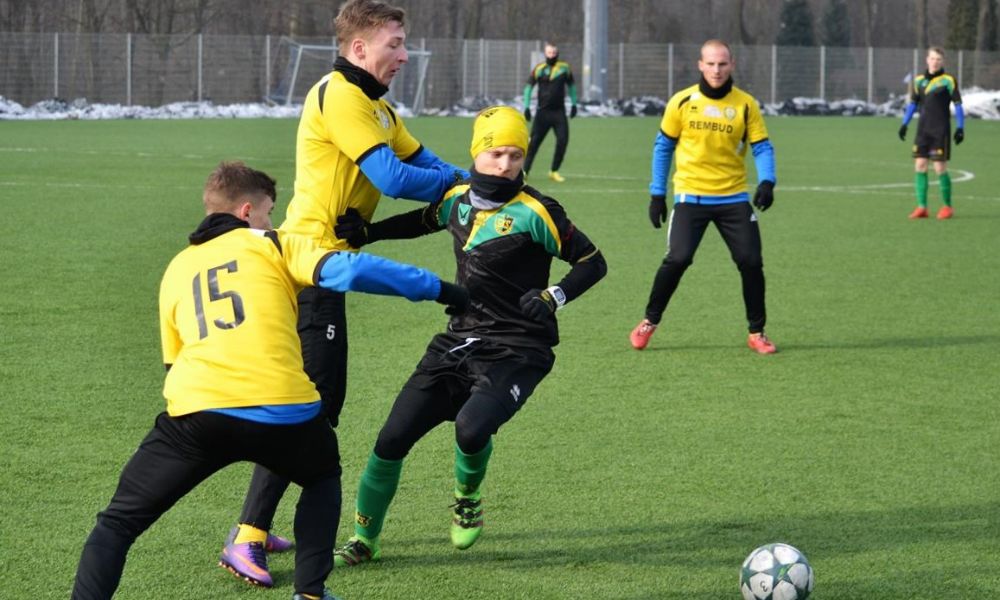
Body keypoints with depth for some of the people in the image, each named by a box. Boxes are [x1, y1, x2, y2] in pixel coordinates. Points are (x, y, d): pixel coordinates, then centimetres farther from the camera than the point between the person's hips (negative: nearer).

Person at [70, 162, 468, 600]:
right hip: (281, 410, -1)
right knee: (323, 477, 32)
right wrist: (438, 289, 6)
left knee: (118, 523, 10)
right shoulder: (271, 245, 16)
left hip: (196, 409, 1)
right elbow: (349, 271, 1)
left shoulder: (176, 269, 26)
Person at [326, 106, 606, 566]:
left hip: (516, 352, -5)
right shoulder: (458, 200, 4)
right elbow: (422, 222, 27)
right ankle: (364, 540, 19)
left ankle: (467, 500, 6)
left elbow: (591, 262, -7)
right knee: (392, 438, -1)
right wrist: (366, 232, 13)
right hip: (459, 342, 6)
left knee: (471, 428, -30)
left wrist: (552, 297, -23)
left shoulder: (533, 212, -13)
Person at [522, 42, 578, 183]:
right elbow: (529, 87, 5)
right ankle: (524, 170, 0)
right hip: (542, 112, -1)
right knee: (534, 141, -5)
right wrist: (527, 107, -1)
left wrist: (573, 104, 12)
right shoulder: (539, 69, -1)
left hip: (559, 112, 1)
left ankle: (554, 171, 4)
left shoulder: (564, 68, 4)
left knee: (563, 141, -9)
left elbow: (571, 86, 17)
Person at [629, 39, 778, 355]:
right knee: (677, 259, -14)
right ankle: (649, 322, 6)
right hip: (691, 196, -1)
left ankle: (756, 332, 11)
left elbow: (761, 147, 0)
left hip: (734, 198, 1)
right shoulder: (682, 102, -1)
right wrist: (657, 194, 5)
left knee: (751, 261, -5)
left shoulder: (746, 104, 0)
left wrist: (766, 182, -18)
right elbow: (663, 146, 8)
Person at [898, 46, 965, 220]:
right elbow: (913, 104, 16)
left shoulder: (948, 81, -4)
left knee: (940, 168, -5)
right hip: (923, 129, 4)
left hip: (941, 130, -4)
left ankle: (947, 206, 11)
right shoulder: (919, 81, 9)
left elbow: (958, 105, -2)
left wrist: (960, 128, -7)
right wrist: (904, 124, 8)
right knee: (920, 165, -1)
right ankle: (921, 207, 3)